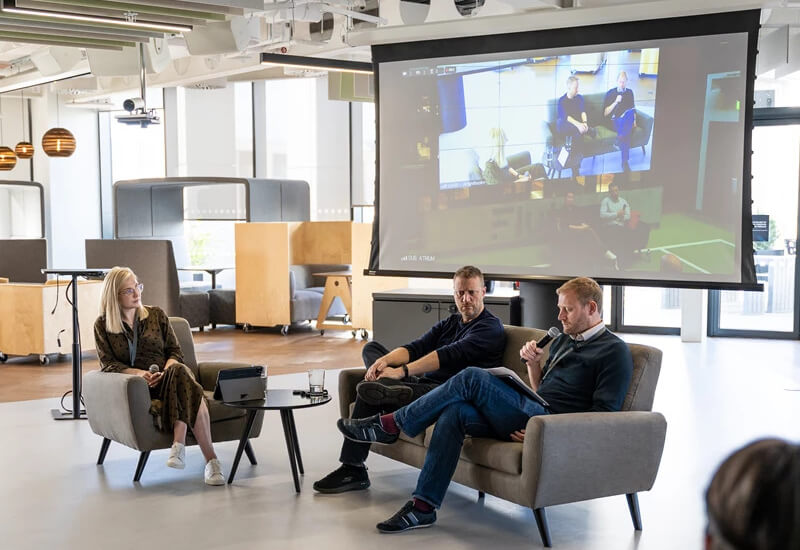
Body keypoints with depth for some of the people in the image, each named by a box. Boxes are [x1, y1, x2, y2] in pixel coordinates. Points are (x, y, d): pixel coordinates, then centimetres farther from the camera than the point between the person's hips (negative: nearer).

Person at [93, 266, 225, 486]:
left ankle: (179, 443, -47)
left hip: (166, 380, 3)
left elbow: (175, 352, 12)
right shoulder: (102, 325, 10)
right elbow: (108, 363, 2)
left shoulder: (156, 314, 15)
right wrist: (138, 373, -17)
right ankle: (210, 459, -45)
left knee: (180, 371, -38)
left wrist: (167, 371, -12)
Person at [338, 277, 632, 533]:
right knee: (455, 411, -17)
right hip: (530, 414, 8)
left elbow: (603, 414, -10)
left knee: (472, 378, -20)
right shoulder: (563, 341, 27)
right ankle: (423, 506, -18)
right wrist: (533, 364, 8)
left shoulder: (614, 351, 1)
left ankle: (391, 424, -9)